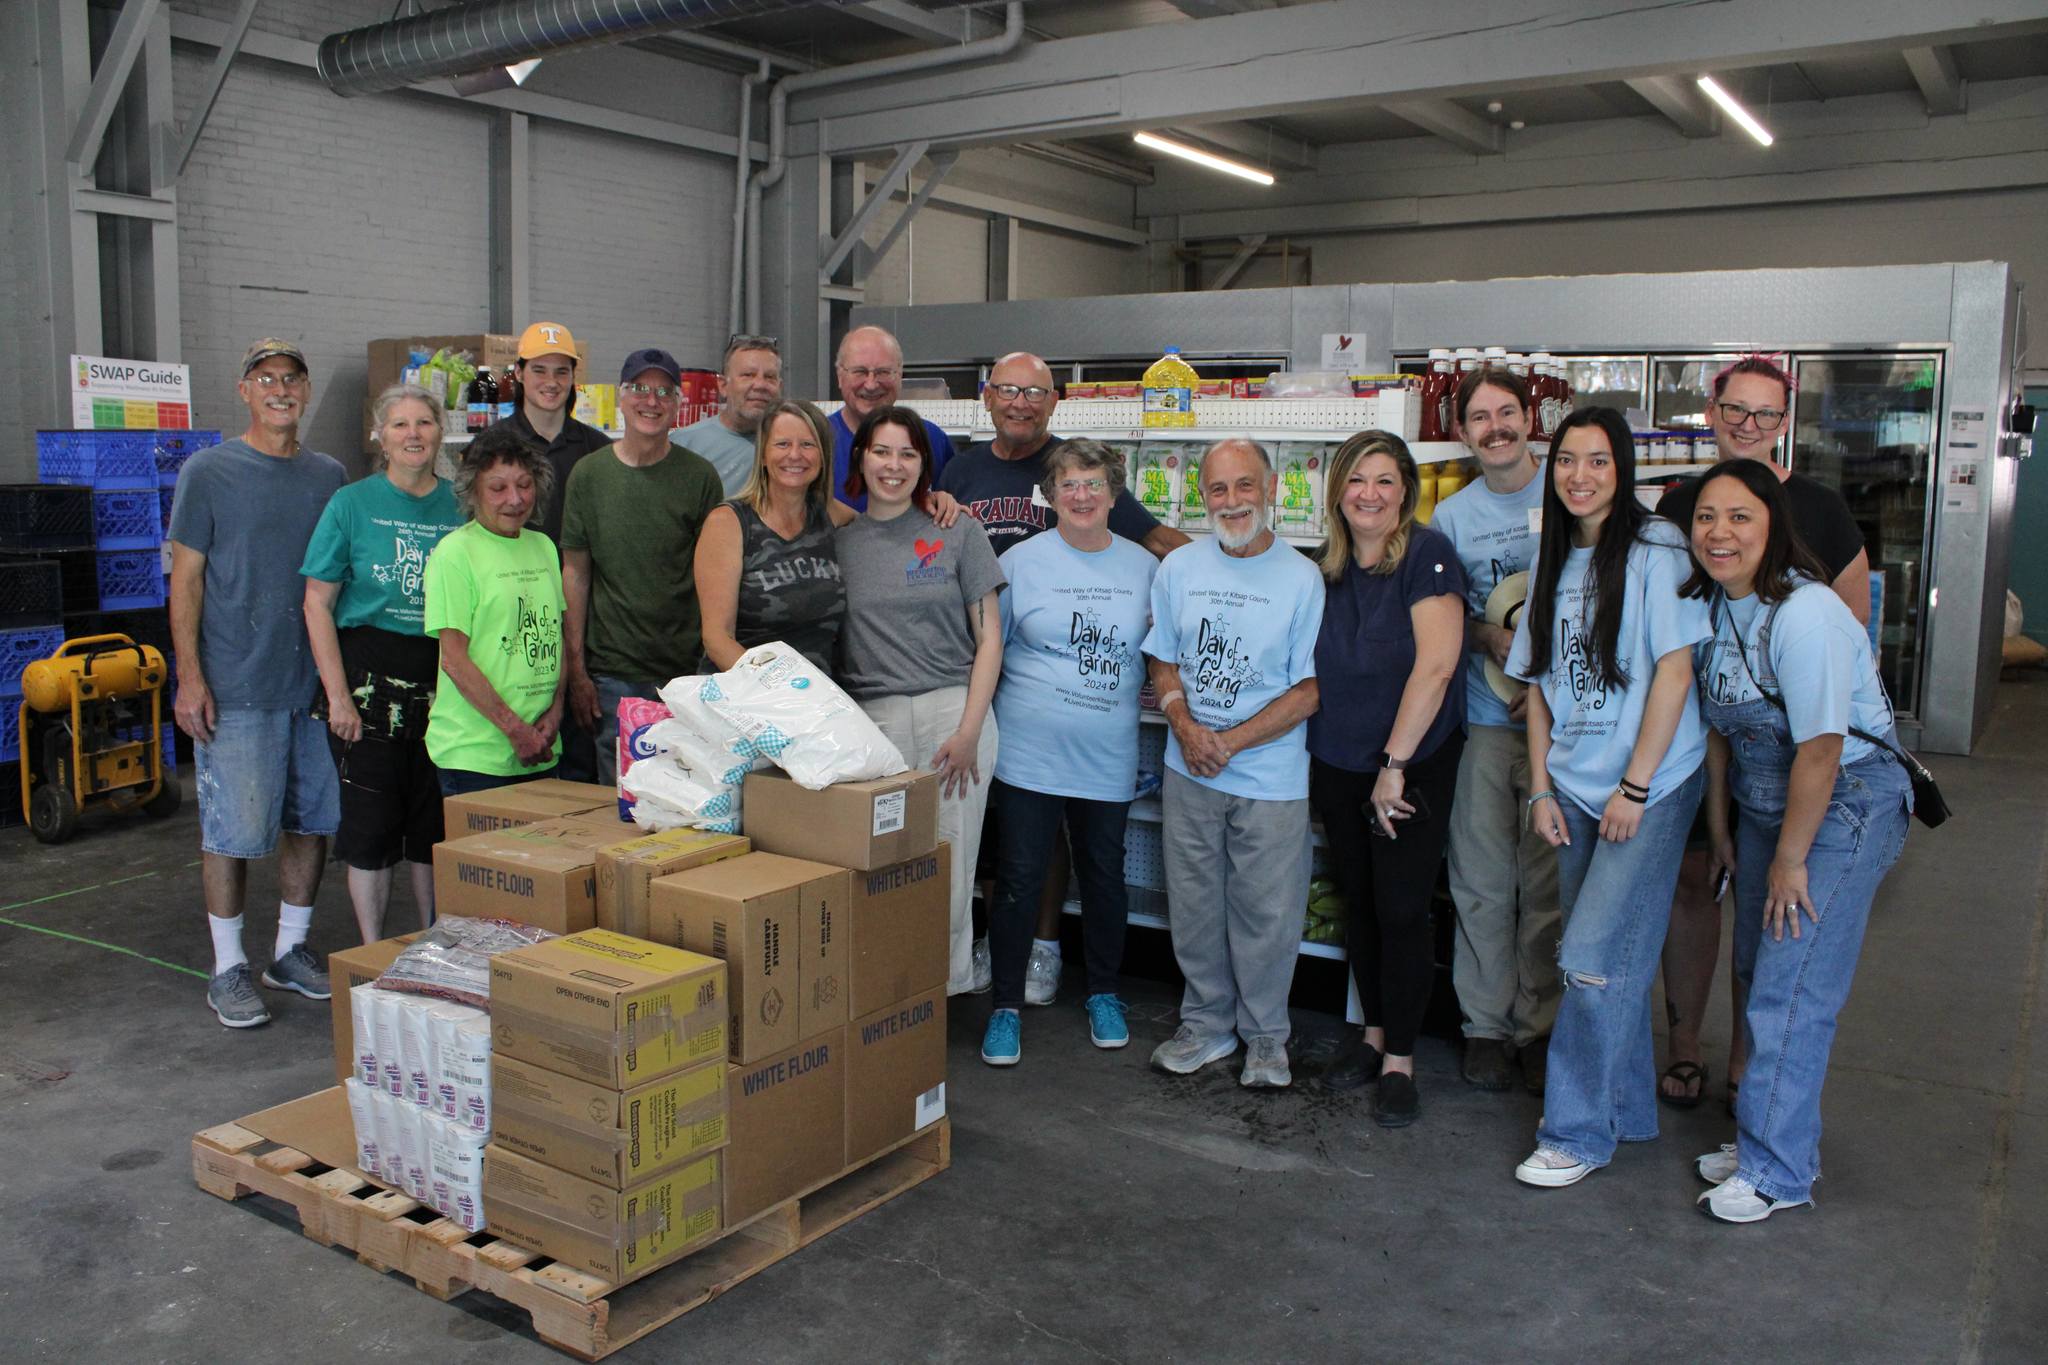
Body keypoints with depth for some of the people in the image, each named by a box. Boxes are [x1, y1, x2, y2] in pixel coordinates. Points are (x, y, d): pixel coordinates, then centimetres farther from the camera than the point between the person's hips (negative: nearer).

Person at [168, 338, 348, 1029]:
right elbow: (186, 578, -3)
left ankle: (290, 951, 25)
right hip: (235, 687, -5)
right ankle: (228, 969, 12)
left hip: (316, 682, 5)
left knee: (313, 820, 10)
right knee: (234, 830, -1)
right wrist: (190, 677, -10)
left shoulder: (329, 475, 10)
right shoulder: (209, 472, -2)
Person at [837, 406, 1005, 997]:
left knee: (948, 872, 0)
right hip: (869, 720, 1)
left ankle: (945, 989, 15)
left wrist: (969, 731, -5)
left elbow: (989, 638, 4)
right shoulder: (839, 537, 10)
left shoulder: (957, 531, 5)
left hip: (952, 711, -1)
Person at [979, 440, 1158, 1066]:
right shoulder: (1020, 561, -1)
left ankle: (1102, 995, 33)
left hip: (1108, 759, 2)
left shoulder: (1144, 567, 5)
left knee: (1105, 878, 14)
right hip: (1028, 754, -2)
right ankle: (1006, 1005, 17)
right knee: (1019, 881, 2)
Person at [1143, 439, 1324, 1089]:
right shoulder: (1178, 567, 5)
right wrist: (1186, 726, -10)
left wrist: (1232, 741, -14)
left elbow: (1311, 687, -7)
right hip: (1188, 773, 3)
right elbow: (1163, 662, 9)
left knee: (1267, 912, 5)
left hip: (1271, 775, -3)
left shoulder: (1302, 578, -6)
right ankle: (1206, 1023, 30)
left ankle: (1265, 1035, 25)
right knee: (1194, 906, 12)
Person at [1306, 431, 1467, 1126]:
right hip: (1337, 765, 6)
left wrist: (1393, 764, -19)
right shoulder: (1329, 566, 5)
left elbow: (1436, 663, -20)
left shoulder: (1427, 554, -13)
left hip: (1414, 764, -5)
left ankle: (1399, 1061, 13)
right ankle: (1373, 1034, 30)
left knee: (1402, 911, -1)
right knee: (1359, 904, 14)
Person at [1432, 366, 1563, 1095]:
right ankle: (1485, 1023, 19)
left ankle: (1541, 1026, 19)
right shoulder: (1452, 515, 8)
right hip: (1483, 716, 2)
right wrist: (1491, 636, -12)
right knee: (1482, 881, 5)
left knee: (1549, 882, 4)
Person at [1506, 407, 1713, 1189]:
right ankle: (1628, 1110, 27)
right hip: (1576, 791, 6)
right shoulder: (1554, 562, 11)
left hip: (1650, 787, -6)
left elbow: (1674, 670, -13)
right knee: (1611, 958, 12)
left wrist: (1636, 787, -15)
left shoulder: (1655, 548, -9)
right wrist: (1542, 788, 6)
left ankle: (1578, 1133, 5)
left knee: (1595, 957, -8)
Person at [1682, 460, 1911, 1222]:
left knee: (1789, 993, -6)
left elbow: (1820, 750, -23)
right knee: (1758, 974, 14)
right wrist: (1719, 825, 13)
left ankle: (1776, 1171, 8)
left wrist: (1790, 860, -15)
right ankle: (1769, 1136, 30)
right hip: (1764, 805, 8)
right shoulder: (1713, 603, 1)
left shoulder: (1805, 614, -25)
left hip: (1845, 808, -8)